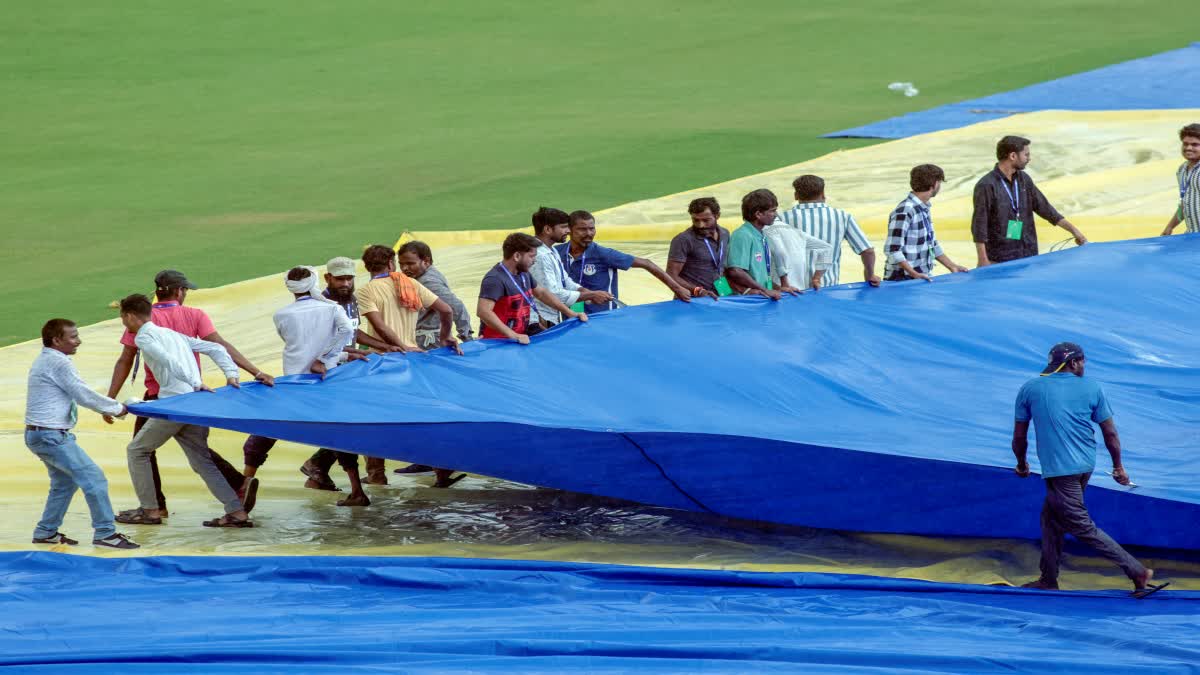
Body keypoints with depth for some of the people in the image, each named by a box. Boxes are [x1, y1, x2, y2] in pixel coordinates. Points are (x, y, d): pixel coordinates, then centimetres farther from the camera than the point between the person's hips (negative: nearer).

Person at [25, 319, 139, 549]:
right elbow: (84, 396, -16)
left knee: (64, 482, 22)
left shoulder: (45, 360, 14)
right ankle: (105, 533, -9)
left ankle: (46, 532, 27)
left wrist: (108, 407, 13)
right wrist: (117, 408, -4)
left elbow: (76, 394, 19)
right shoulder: (58, 363, -18)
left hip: (37, 434, 11)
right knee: (93, 478, -10)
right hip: (51, 435, -11)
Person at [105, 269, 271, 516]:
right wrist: (256, 373, -17)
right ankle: (240, 483, 4)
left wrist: (110, 399, -3)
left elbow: (124, 362, -6)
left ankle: (156, 505, 11)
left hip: (158, 397, -3)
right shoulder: (194, 316, -4)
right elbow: (220, 346, -13)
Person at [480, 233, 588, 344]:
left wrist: (570, 313, 23)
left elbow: (541, 293, 28)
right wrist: (513, 335, -34)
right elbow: (483, 311, -29)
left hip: (522, 337, 9)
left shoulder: (523, 274, 11)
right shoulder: (495, 279, -18)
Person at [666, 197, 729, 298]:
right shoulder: (683, 240, -7)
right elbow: (671, 276, -10)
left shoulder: (724, 234, 13)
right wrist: (697, 290, -22)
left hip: (717, 299, 5)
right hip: (691, 301, -5)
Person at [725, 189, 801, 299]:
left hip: (763, 298, 8)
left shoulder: (762, 237, 15)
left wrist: (778, 288, 9)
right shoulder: (742, 236, -11)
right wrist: (765, 290, -14)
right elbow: (735, 272, -19)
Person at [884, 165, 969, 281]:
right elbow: (893, 250, -20)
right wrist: (914, 274, -25)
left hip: (923, 278, 8)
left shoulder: (924, 209, 12)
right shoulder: (904, 212, -17)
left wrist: (952, 266, 20)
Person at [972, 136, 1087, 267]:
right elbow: (979, 226, -12)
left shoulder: (1023, 180, 8)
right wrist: (983, 261, -15)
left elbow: (1044, 207, 16)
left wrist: (1073, 230, 14)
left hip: (1028, 256, 6)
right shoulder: (986, 186, -13)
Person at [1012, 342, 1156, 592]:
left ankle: (1137, 571, -8)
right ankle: (1048, 580, 27)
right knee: (1051, 517, 21)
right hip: (1086, 465, 5)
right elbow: (1110, 433, 7)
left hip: (1057, 469, -5)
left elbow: (1019, 437, 9)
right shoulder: (1092, 387, 4)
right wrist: (1118, 466, 21)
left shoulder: (1029, 389, 1)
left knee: (1083, 528, -2)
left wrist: (1022, 464, 26)